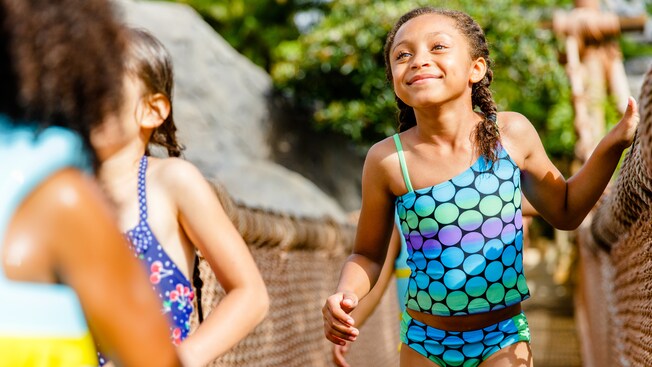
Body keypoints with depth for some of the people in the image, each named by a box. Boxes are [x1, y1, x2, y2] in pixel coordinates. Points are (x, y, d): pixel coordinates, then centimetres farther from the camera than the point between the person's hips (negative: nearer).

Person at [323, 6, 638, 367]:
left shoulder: (512, 133, -8)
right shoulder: (388, 160, -11)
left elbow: (565, 211, 7)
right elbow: (367, 256, 1)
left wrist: (613, 144, -5)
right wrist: (345, 294, -19)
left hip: (504, 338, 0)